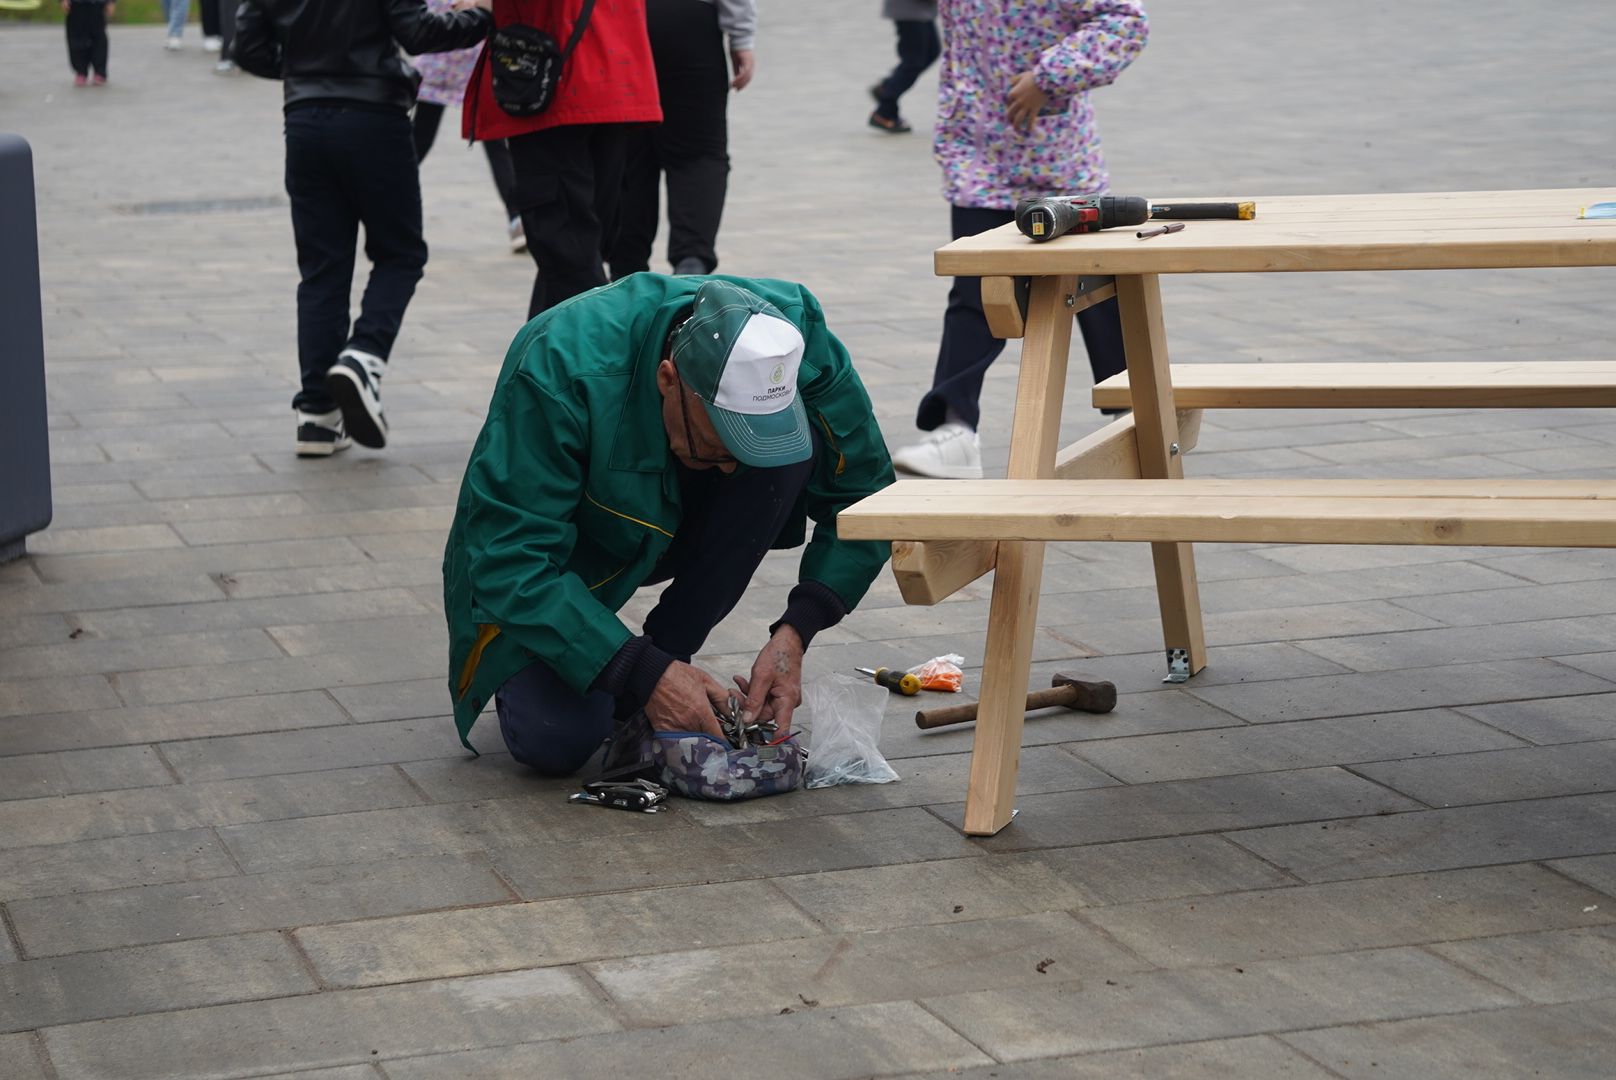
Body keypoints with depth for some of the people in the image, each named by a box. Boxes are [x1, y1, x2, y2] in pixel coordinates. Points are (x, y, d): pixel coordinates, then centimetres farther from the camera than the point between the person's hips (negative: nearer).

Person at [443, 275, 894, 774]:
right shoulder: (562, 368, -37)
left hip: (683, 527, 4)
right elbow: (508, 560, -35)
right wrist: (644, 672, -39)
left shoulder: (797, 338, -27)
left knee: (787, 457, -28)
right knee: (556, 739, -27)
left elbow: (863, 492, -15)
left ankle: (666, 650, -11)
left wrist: (796, 631, -28)